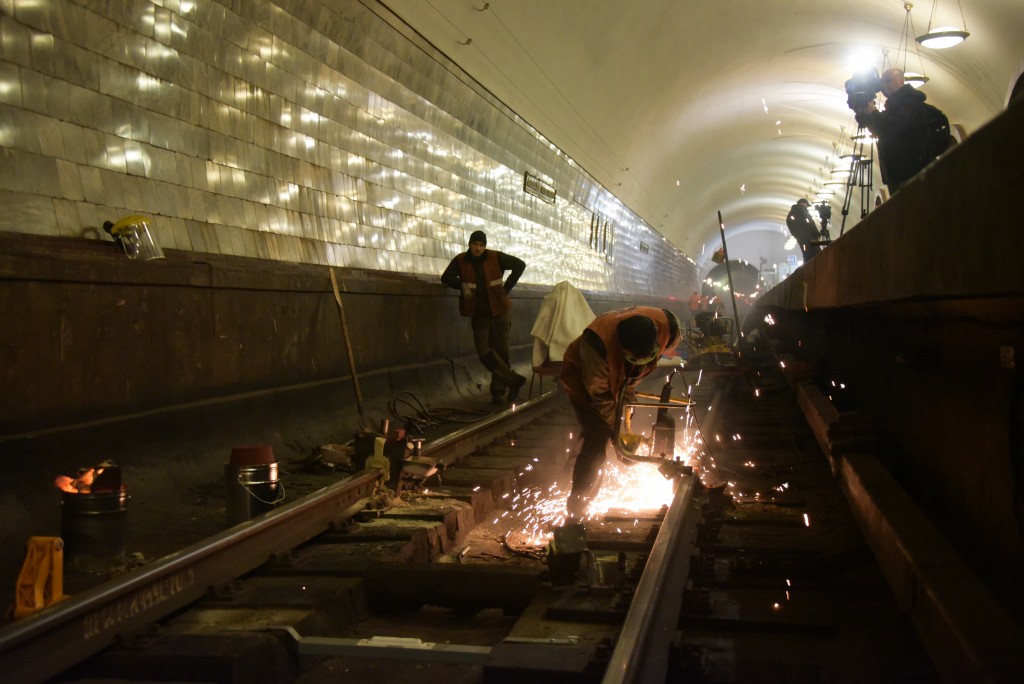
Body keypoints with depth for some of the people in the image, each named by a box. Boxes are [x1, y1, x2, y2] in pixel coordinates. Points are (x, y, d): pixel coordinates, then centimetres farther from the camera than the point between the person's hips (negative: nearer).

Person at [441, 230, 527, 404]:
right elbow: (446, 277, 0)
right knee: (485, 352, -8)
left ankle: (499, 391, 7)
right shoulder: (461, 261, -1)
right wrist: (462, 285, -16)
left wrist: (506, 288, -3)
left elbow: (520, 265, 0)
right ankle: (513, 379, 2)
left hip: (499, 312, -1)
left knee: (500, 351, 0)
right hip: (478, 315, 1)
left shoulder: (496, 257, -5)